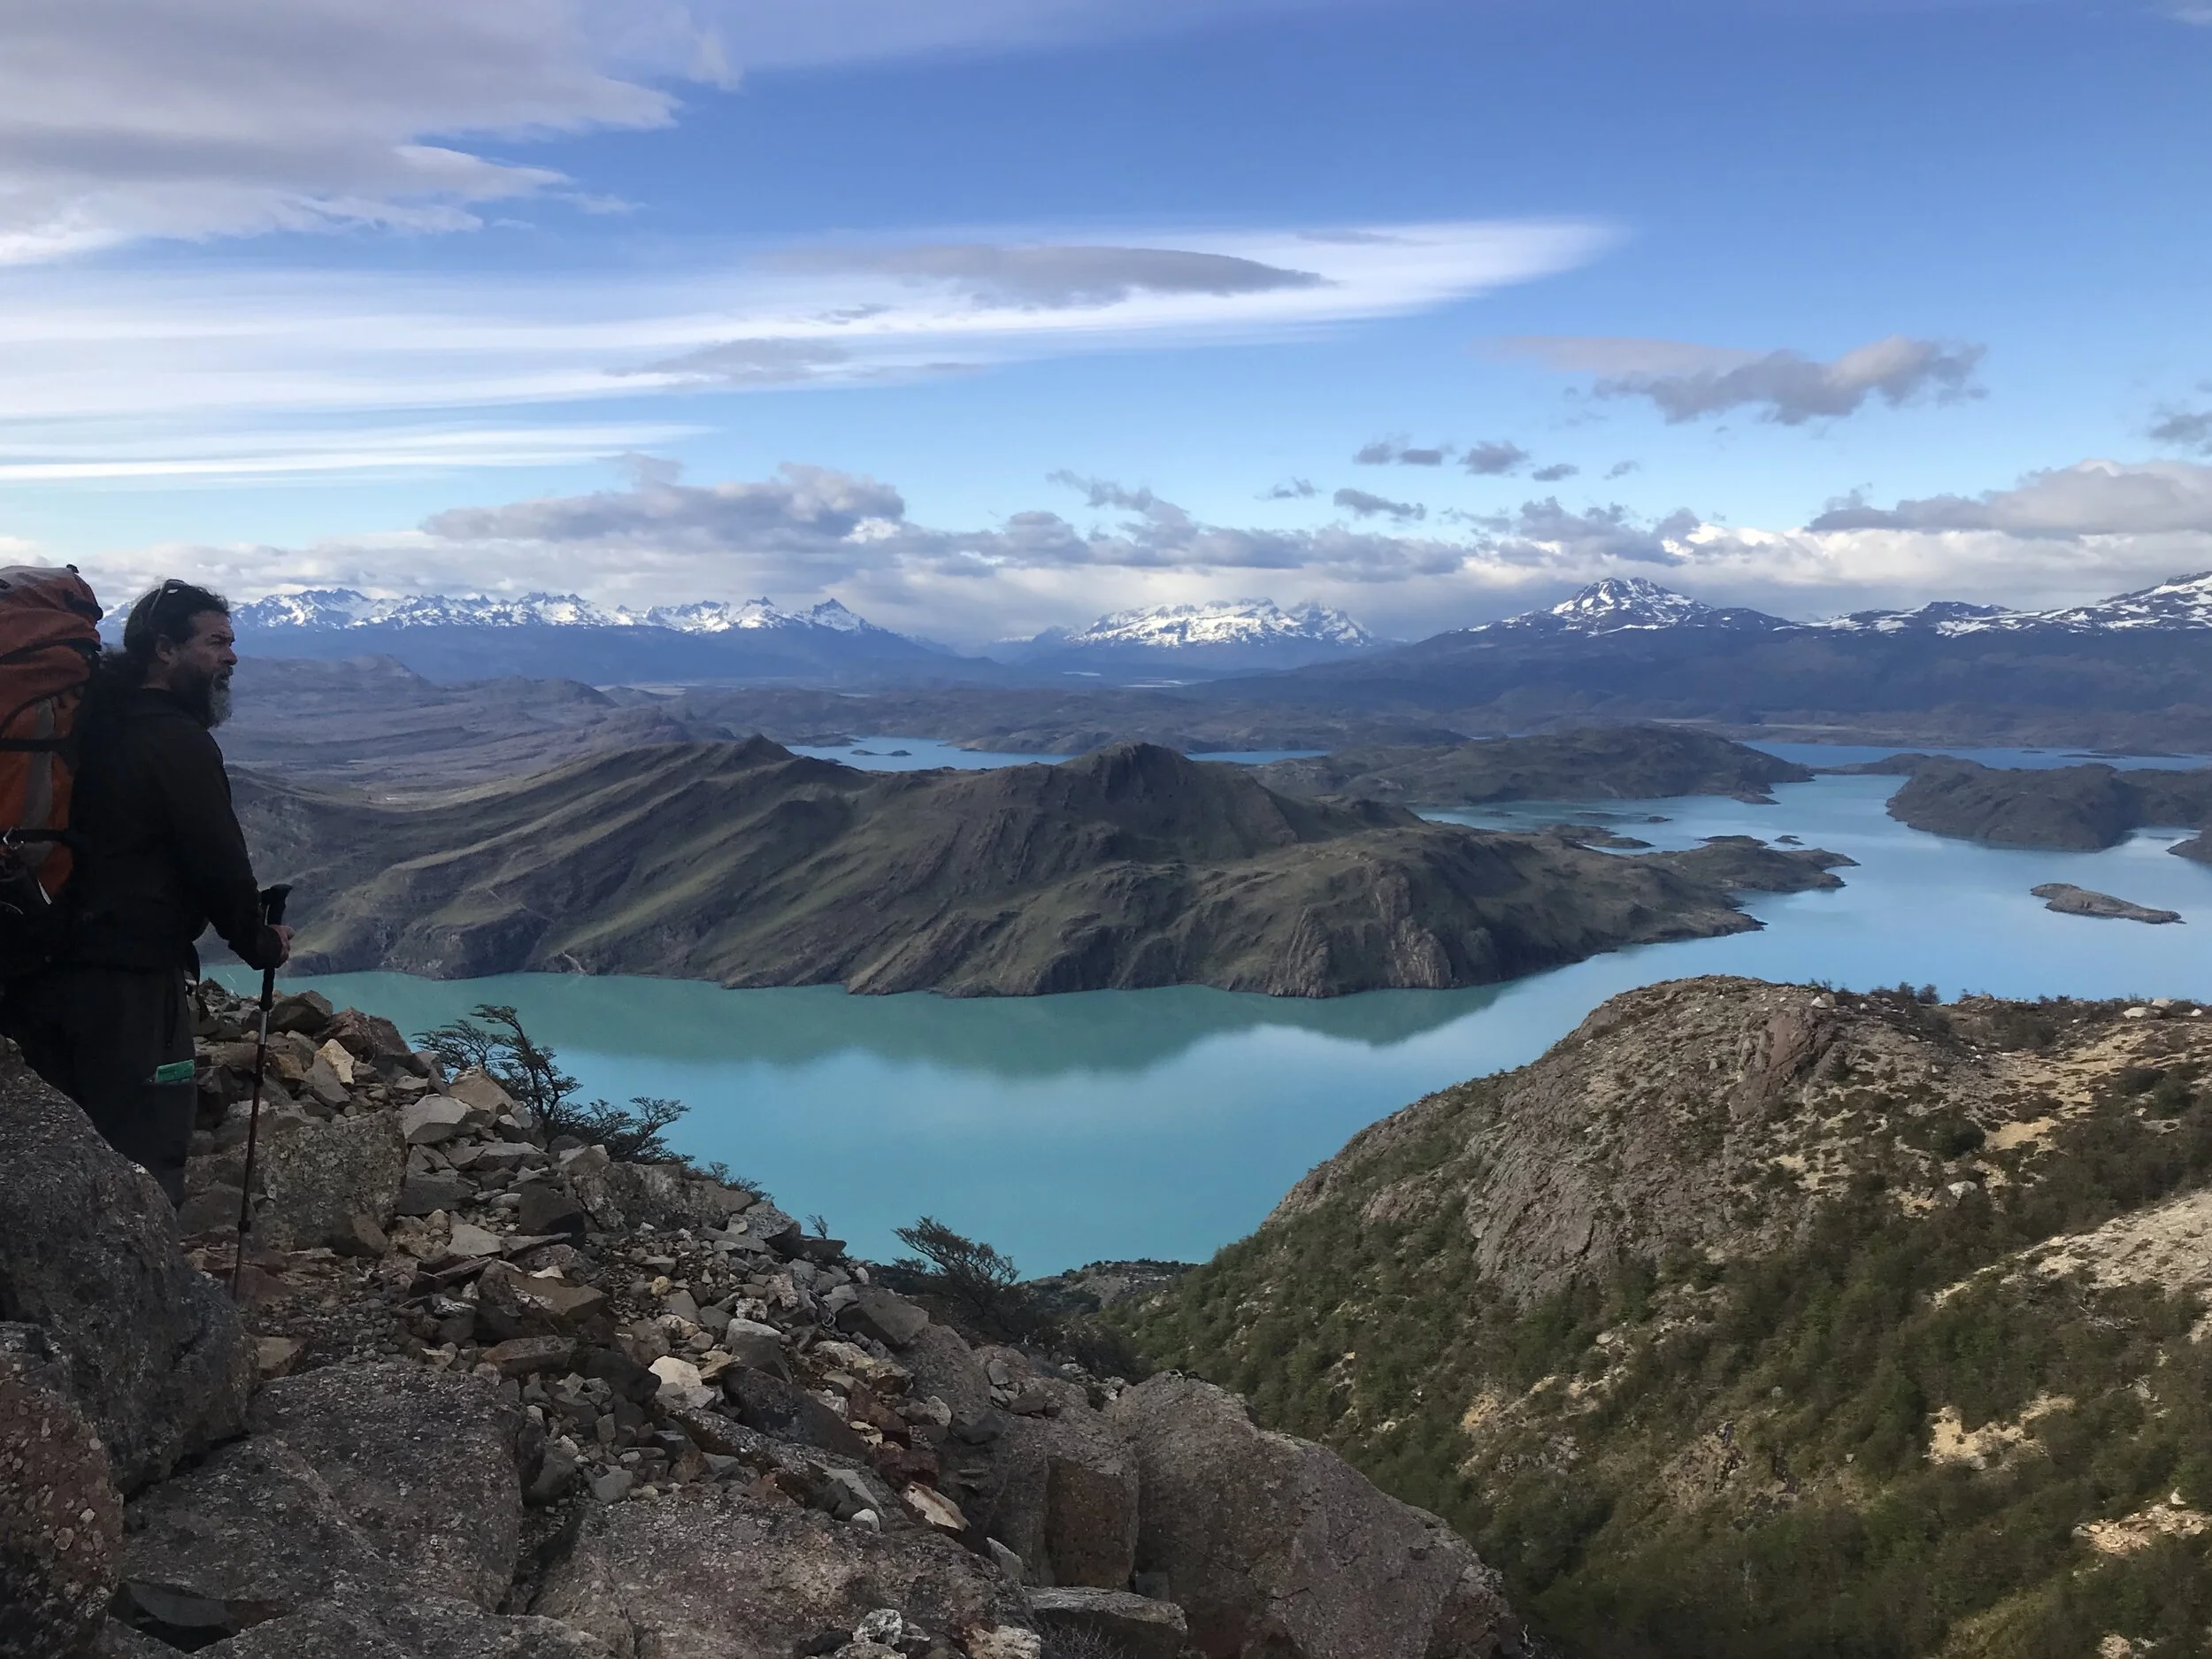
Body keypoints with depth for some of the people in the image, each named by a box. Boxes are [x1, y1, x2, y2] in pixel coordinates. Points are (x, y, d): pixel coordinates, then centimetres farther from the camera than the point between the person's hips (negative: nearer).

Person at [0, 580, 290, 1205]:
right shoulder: (178, 742, -13)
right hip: (131, 975, -9)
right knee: (145, 1152, -2)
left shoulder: (86, 719, 12)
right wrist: (260, 941, 3)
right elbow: (218, 860, -12)